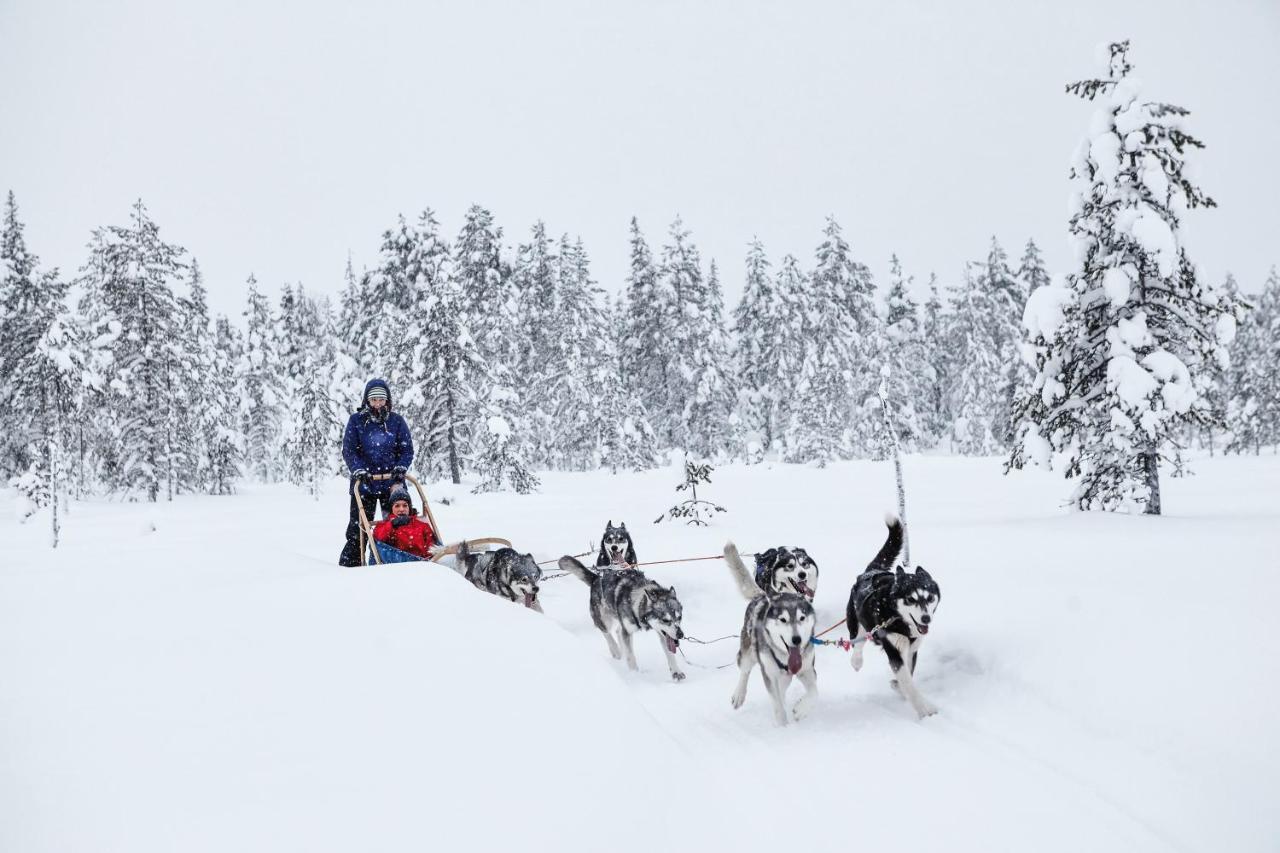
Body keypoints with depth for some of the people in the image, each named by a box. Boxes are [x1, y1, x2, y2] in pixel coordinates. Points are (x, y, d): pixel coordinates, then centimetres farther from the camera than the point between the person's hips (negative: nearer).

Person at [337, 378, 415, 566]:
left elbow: (407, 449, 5)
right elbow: (349, 450, -1)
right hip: (364, 481, -1)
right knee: (358, 526, 1)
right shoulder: (356, 420, 2)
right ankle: (349, 565, 7)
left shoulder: (396, 421, 5)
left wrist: (400, 468, -12)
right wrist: (360, 470, -16)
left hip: (392, 482, 1)